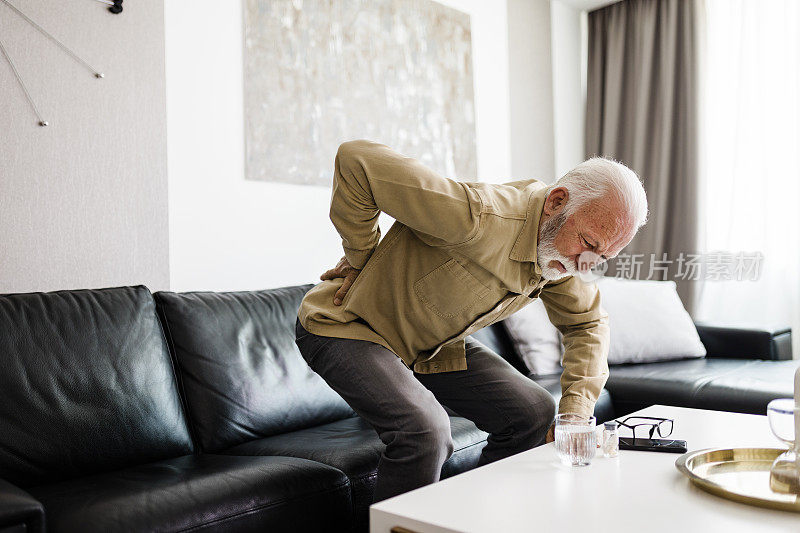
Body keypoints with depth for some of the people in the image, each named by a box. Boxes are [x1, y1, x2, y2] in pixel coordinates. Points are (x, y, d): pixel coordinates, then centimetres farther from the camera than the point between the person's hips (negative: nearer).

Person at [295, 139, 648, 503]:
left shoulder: (560, 249, -8)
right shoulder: (478, 217, -36)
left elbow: (588, 323, 8)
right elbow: (356, 159, -35)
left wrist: (575, 412, -4)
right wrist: (360, 257, -22)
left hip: (434, 344, 8)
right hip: (344, 328, -7)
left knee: (534, 414, 1)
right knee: (425, 430, -32)